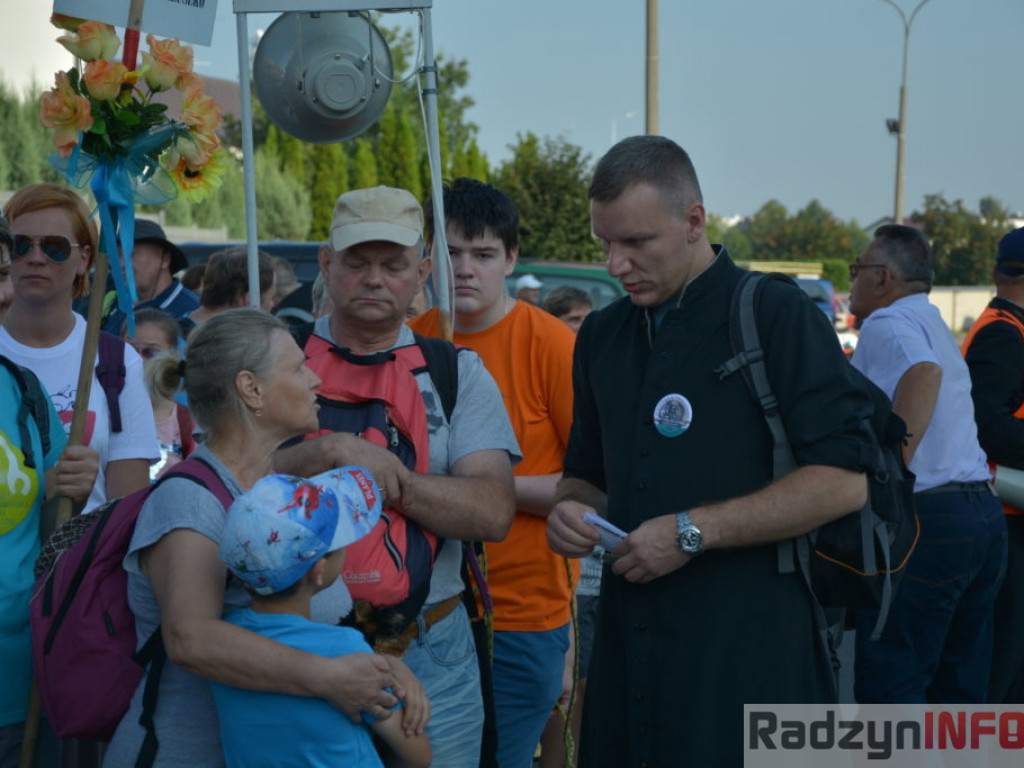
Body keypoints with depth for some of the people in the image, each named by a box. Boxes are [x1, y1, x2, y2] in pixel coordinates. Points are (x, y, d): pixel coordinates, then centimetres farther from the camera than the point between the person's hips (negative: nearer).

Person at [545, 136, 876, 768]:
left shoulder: (778, 316, -7)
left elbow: (843, 482, -14)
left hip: (748, 652, -5)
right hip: (629, 644, 6)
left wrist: (692, 532, -17)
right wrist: (573, 507, 0)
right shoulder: (602, 335, 14)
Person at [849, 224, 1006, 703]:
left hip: (925, 520, -10)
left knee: (887, 687, -4)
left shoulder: (888, 323, -9)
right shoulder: (935, 326, 22)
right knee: (959, 687, 14)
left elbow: (923, 374, -28)